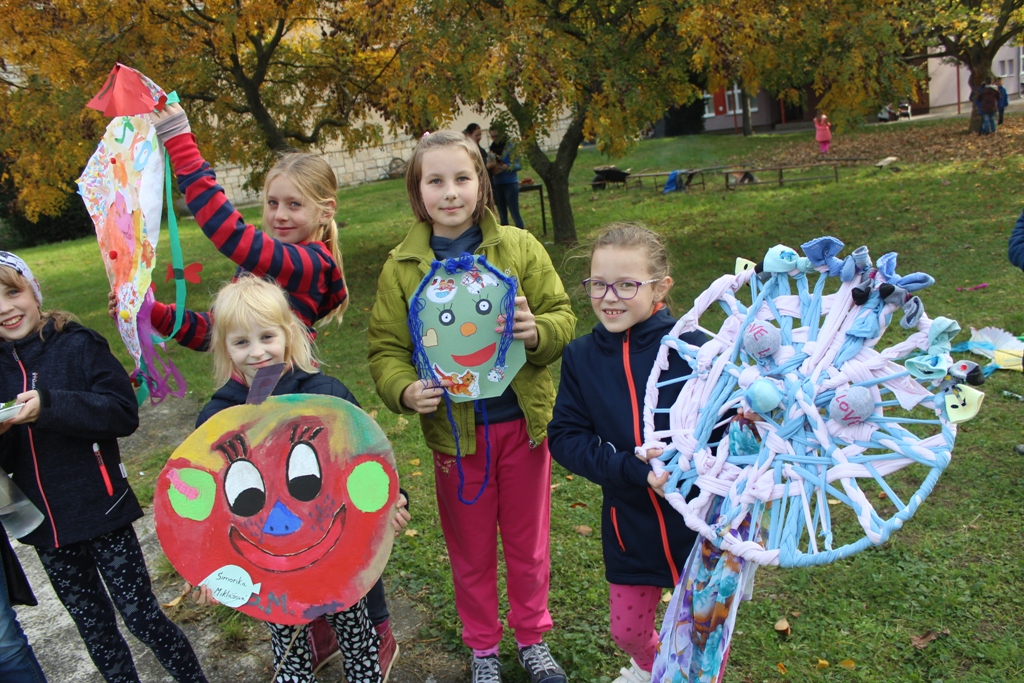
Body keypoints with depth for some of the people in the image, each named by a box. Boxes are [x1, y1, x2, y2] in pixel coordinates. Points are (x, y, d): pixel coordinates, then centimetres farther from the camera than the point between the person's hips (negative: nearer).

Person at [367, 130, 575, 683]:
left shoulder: (518, 247, -4)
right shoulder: (402, 266, -4)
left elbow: (563, 316, -1)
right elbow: (385, 347, -2)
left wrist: (536, 330, -24)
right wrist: (405, 391, -22)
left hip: (523, 422, 1)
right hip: (454, 430, 0)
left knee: (528, 541, 18)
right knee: (470, 549, 17)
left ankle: (532, 637, 42)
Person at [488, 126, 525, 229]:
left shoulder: (510, 146, -8)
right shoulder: (492, 148, 8)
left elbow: (518, 165, -12)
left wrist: (506, 167, -27)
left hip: (510, 183, -6)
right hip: (497, 184, 6)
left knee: (514, 213, -7)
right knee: (502, 215, 11)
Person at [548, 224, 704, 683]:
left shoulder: (691, 347, -17)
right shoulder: (581, 357, -6)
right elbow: (565, 438, -9)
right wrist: (633, 470, -23)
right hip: (630, 526, 3)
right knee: (627, 631, 21)